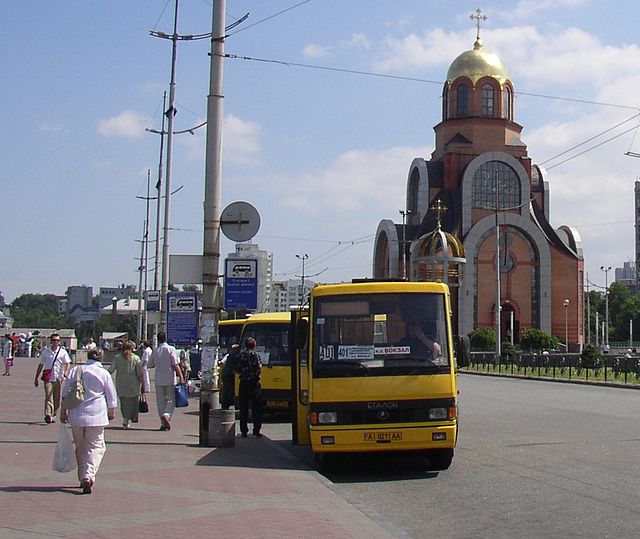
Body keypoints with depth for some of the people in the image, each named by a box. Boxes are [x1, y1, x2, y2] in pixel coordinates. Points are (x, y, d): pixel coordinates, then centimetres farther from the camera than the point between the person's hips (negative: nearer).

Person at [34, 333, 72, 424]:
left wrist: (66, 372, -23)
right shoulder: (45, 352, 8)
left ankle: (53, 416, 20)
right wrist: (36, 378, 15)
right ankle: (48, 415, -27)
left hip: (58, 378, 1)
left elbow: (68, 363, -2)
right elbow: (41, 365, 15)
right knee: (48, 396, -16)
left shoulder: (63, 352, 5)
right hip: (48, 378, -1)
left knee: (57, 399, 6)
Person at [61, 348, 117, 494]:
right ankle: (88, 476, -18)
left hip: (76, 416, 3)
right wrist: (111, 412, 19)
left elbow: (65, 393, 5)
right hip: (97, 416, -3)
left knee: (80, 448, 15)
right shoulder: (104, 373, -2)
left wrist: (63, 411, 12)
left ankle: (83, 478, 22)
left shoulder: (75, 370, 4)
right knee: (96, 447, 1)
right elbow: (111, 397, 3)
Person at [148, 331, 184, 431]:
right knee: (171, 399, 6)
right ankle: (166, 415, -20)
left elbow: (150, 365, 14)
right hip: (170, 380, -3)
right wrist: (181, 377, -13)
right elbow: (175, 365, -13)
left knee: (161, 401, 10)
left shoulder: (155, 351, 3)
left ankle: (163, 424, 10)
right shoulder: (171, 349, -6)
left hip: (159, 381, 3)